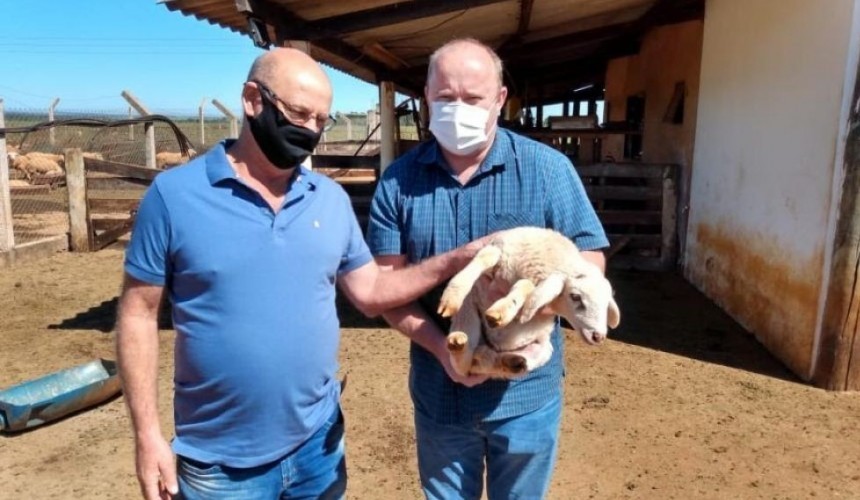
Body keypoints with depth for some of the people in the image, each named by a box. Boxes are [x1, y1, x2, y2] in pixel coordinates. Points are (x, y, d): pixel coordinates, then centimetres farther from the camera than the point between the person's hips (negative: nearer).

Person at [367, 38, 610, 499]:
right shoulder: (399, 180, -5)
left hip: (526, 389, -1)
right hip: (438, 390, 1)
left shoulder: (547, 168, -8)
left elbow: (590, 260, -6)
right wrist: (440, 347, -20)